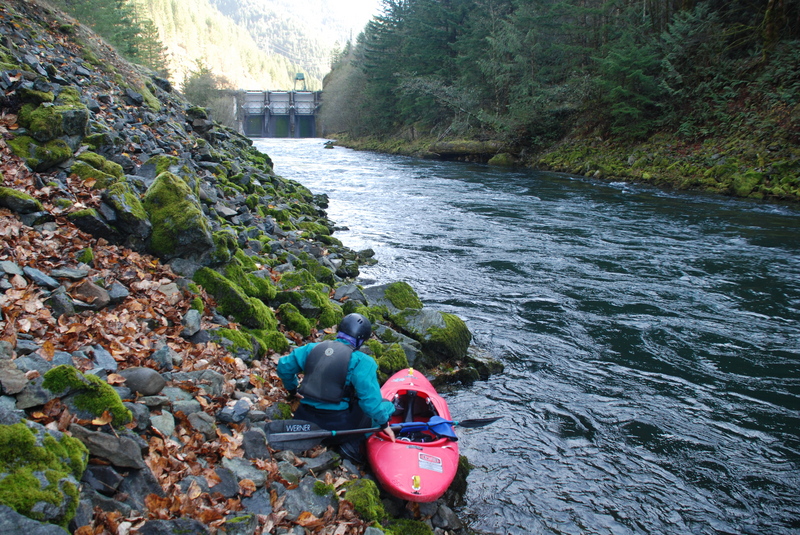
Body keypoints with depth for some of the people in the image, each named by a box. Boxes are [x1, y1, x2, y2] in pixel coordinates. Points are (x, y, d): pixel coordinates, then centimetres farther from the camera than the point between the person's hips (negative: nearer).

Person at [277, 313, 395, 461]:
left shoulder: (312, 348, 8)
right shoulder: (361, 361, -8)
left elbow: (284, 366, 15)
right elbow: (370, 399, -16)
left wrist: (292, 389, 30)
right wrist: (383, 423, -2)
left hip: (304, 420, 6)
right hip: (337, 425, -6)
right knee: (386, 405, 11)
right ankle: (352, 443, -5)